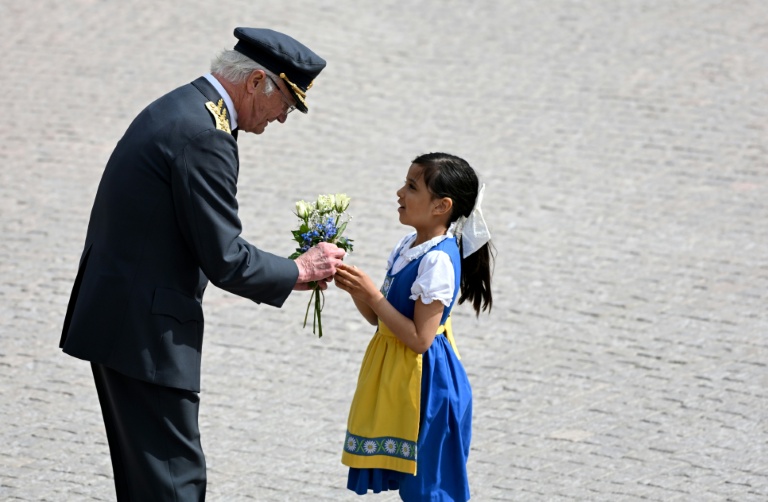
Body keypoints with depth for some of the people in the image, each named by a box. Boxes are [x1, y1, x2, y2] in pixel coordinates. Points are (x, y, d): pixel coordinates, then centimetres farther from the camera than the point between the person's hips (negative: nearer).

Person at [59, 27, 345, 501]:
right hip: (145, 330, -11)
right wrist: (299, 272, -5)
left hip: (112, 315, 11)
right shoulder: (204, 136, -20)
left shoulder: (177, 108, 12)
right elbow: (225, 261, -19)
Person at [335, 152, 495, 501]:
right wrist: (357, 291, -5)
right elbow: (379, 318, 13)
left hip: (426, 384, -9)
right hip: (399, 380, 9)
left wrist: (373, 295, -22)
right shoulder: (408, 246, 6)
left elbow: (420, 338, -24)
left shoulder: (438, 261, -22)